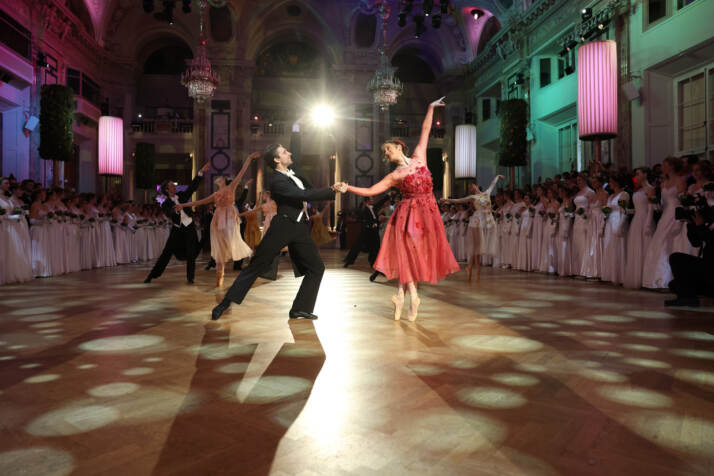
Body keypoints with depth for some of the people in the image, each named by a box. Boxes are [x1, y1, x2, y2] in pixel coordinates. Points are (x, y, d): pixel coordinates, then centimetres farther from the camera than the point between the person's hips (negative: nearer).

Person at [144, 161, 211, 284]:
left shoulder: (181, 195, 4)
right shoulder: (165, 204, -5)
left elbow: (193, 186, -2)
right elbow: (170, 215, -21)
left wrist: (201, 171, -8)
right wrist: (176, 209, -42)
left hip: (189, 228, 2)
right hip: (177, 229, -2)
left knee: (191, 254, -3)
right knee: (166, 253, 0)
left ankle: (190, 277, 8)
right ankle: (151, 275, 9)